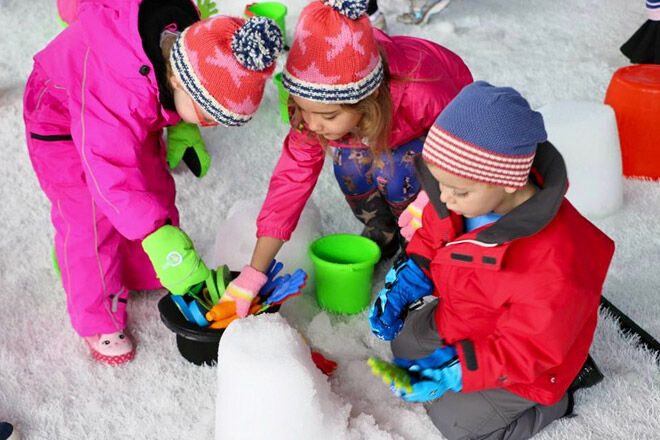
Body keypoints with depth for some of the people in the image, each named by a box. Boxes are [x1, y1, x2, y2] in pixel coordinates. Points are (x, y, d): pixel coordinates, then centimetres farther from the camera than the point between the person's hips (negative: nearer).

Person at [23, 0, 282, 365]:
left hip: (132, 119, 7)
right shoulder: (117, 89, -47)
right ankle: (97, 321, 11)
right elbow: (112, 176, -46)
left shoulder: (186, 43, -25)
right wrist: (158, 240, -49)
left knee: (155, 195, 13)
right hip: (62, 122, -7)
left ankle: (145, 278, 37)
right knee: (91, 221, -8)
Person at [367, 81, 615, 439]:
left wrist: (451, 372, -37)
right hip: (458, 317, 8)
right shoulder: (464, 200, -22)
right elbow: (430, 241, 1)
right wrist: (399, 291, -12)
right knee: (404, 346, 21)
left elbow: (526, 350, -32)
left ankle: (560, 395, 16)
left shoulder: (553, 266, -44)